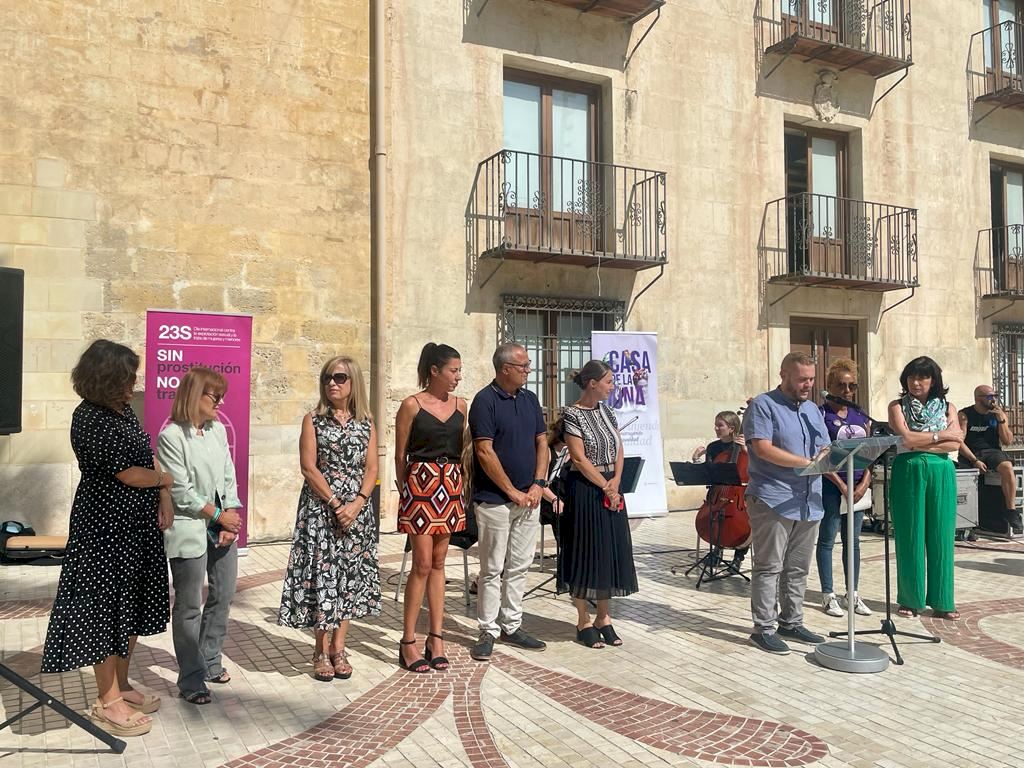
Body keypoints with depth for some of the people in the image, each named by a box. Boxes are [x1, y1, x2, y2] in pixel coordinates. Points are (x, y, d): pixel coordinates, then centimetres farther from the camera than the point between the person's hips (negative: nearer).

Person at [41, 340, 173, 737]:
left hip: (137, 525, 9)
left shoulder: (123, 410, 7)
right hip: (105, 528, -9)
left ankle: (121, 686, 30)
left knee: (131, 606, 16)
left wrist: (163, 500, 1)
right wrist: (164, 479, 0)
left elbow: (150, 456, 12)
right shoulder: (90, 419, -19)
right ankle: (107, 701, 15)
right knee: (107, 608, 2)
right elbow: (129, 474, -18)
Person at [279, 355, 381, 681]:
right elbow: (309, 468, -7)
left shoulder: (366, 425, 7)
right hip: (320, 508, -3)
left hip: (357, 510, 3)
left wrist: (357, 503, -13)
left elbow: (371, 469, 2)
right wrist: (335, 504, -14)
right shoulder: (313, 420, 0)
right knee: (322, 574, -2)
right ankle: (322, 651, 11)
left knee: (350, 577, 6)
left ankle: (338, 647, 17)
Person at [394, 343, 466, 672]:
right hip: (421, 483, -5)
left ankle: (435, 638, 15)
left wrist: (461, 485, 9)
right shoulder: (412, 405, -5)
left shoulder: (460, 405, 9)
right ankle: (408, 642, 5)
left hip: (451, 486, 5)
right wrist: (405, 491, 3)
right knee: (423, 563, -5)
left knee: (438, 562, 9)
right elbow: (400, 455, 0)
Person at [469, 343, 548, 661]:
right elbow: (485, 452, -15)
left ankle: (512, 626, 23)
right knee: (493, 569, 2)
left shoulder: (530, 399, 10)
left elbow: (541, 443, 12)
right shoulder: (485, 401, -11)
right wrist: (513, 492, -13)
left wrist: (537, 485, -1)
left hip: (528, 499, 6)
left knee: (519, 567, 12)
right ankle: (488, 631, 12)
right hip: (495, 500, -6)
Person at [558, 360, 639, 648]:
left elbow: (618, 450, 10)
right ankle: (584, 622, 12)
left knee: (611, 552, 9)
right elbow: (580, 459, -16)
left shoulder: (606, 410, 10)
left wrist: (616, 481, -6)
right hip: (586, 490, -7)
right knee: (586, 552, 0)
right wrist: (605, 487, -11)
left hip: (611, 488, 7)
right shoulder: (573, 414, -12)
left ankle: (604, 618, 21)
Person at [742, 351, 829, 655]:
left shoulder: (812, 410, 19)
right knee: (769, 567, -3)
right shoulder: (763, 406, -5)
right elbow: (762, 448, -16)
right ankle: (764, 629, 3)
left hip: (808, 503, 7)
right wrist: (807, 462, -18)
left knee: (798, 569, 13)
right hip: (773, 501, -7)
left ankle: (791, 622, 23)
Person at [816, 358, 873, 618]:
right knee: (827, 541, 2)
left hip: (858, 487, 6)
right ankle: (828, 596, 10)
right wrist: (842, 486, -15)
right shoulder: (821, 414, -6)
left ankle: (853, 595, 21)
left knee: (853, 541, 12)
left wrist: (864, 484, -4)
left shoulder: (860, 416, 12)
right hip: (831, 487, -6)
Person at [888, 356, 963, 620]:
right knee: (910, 536, 2)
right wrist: (940, 435, -4)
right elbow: (905, 438, -11)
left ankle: (942, 601, 11)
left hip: (941, 473, 2)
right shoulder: (898, 406, 5)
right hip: (908, 472, -2)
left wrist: (919, 443, -10)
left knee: (941, 536, 3)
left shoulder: (947, 407, 11)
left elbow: (955, 444, -3)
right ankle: (910, 599, 10)